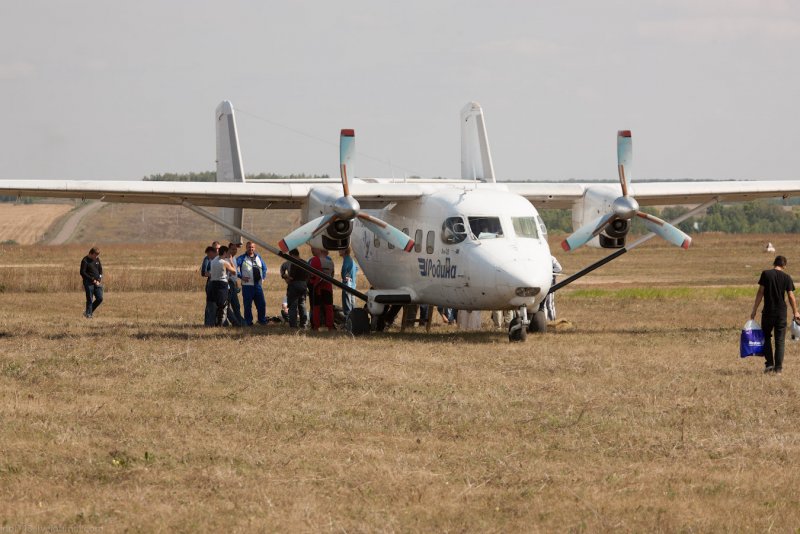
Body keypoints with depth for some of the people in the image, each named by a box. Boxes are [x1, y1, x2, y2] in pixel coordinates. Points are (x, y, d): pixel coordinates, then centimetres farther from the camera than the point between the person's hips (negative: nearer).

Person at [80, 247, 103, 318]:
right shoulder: (85, 260, -10)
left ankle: (89, 312, 19)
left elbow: (100, 270, 16)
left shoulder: (97, 259, 10)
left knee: (100, 299, 2)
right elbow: (82, 273, -13)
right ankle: (88, 314, 5)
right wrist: (92, 279, -14)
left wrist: (99, 280, 0)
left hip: (97, 282, 6)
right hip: (88, 283, -6)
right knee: (90, 299, -5)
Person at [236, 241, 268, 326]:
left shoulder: (258, 257, 14)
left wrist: (263, 277, 14)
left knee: (262, 304, 6)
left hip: (258, 285, 5)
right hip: (247, 285, -5)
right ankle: (248, 322, 5)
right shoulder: (242, 258, -2)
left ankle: (262, 320, 17)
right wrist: (241, 276, -13)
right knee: (248, 305, -1)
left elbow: (264, 267, 27)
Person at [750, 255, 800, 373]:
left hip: (768, 311, -1)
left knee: (766, 337, 13)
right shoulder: (787, 278, -1)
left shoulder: (766, 274, -4)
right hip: (781, 312, 1)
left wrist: (754, 310, 0)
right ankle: (778, 367, 4)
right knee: (780, 340, 7)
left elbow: (760, 293, -5)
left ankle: (769, 364, 4)